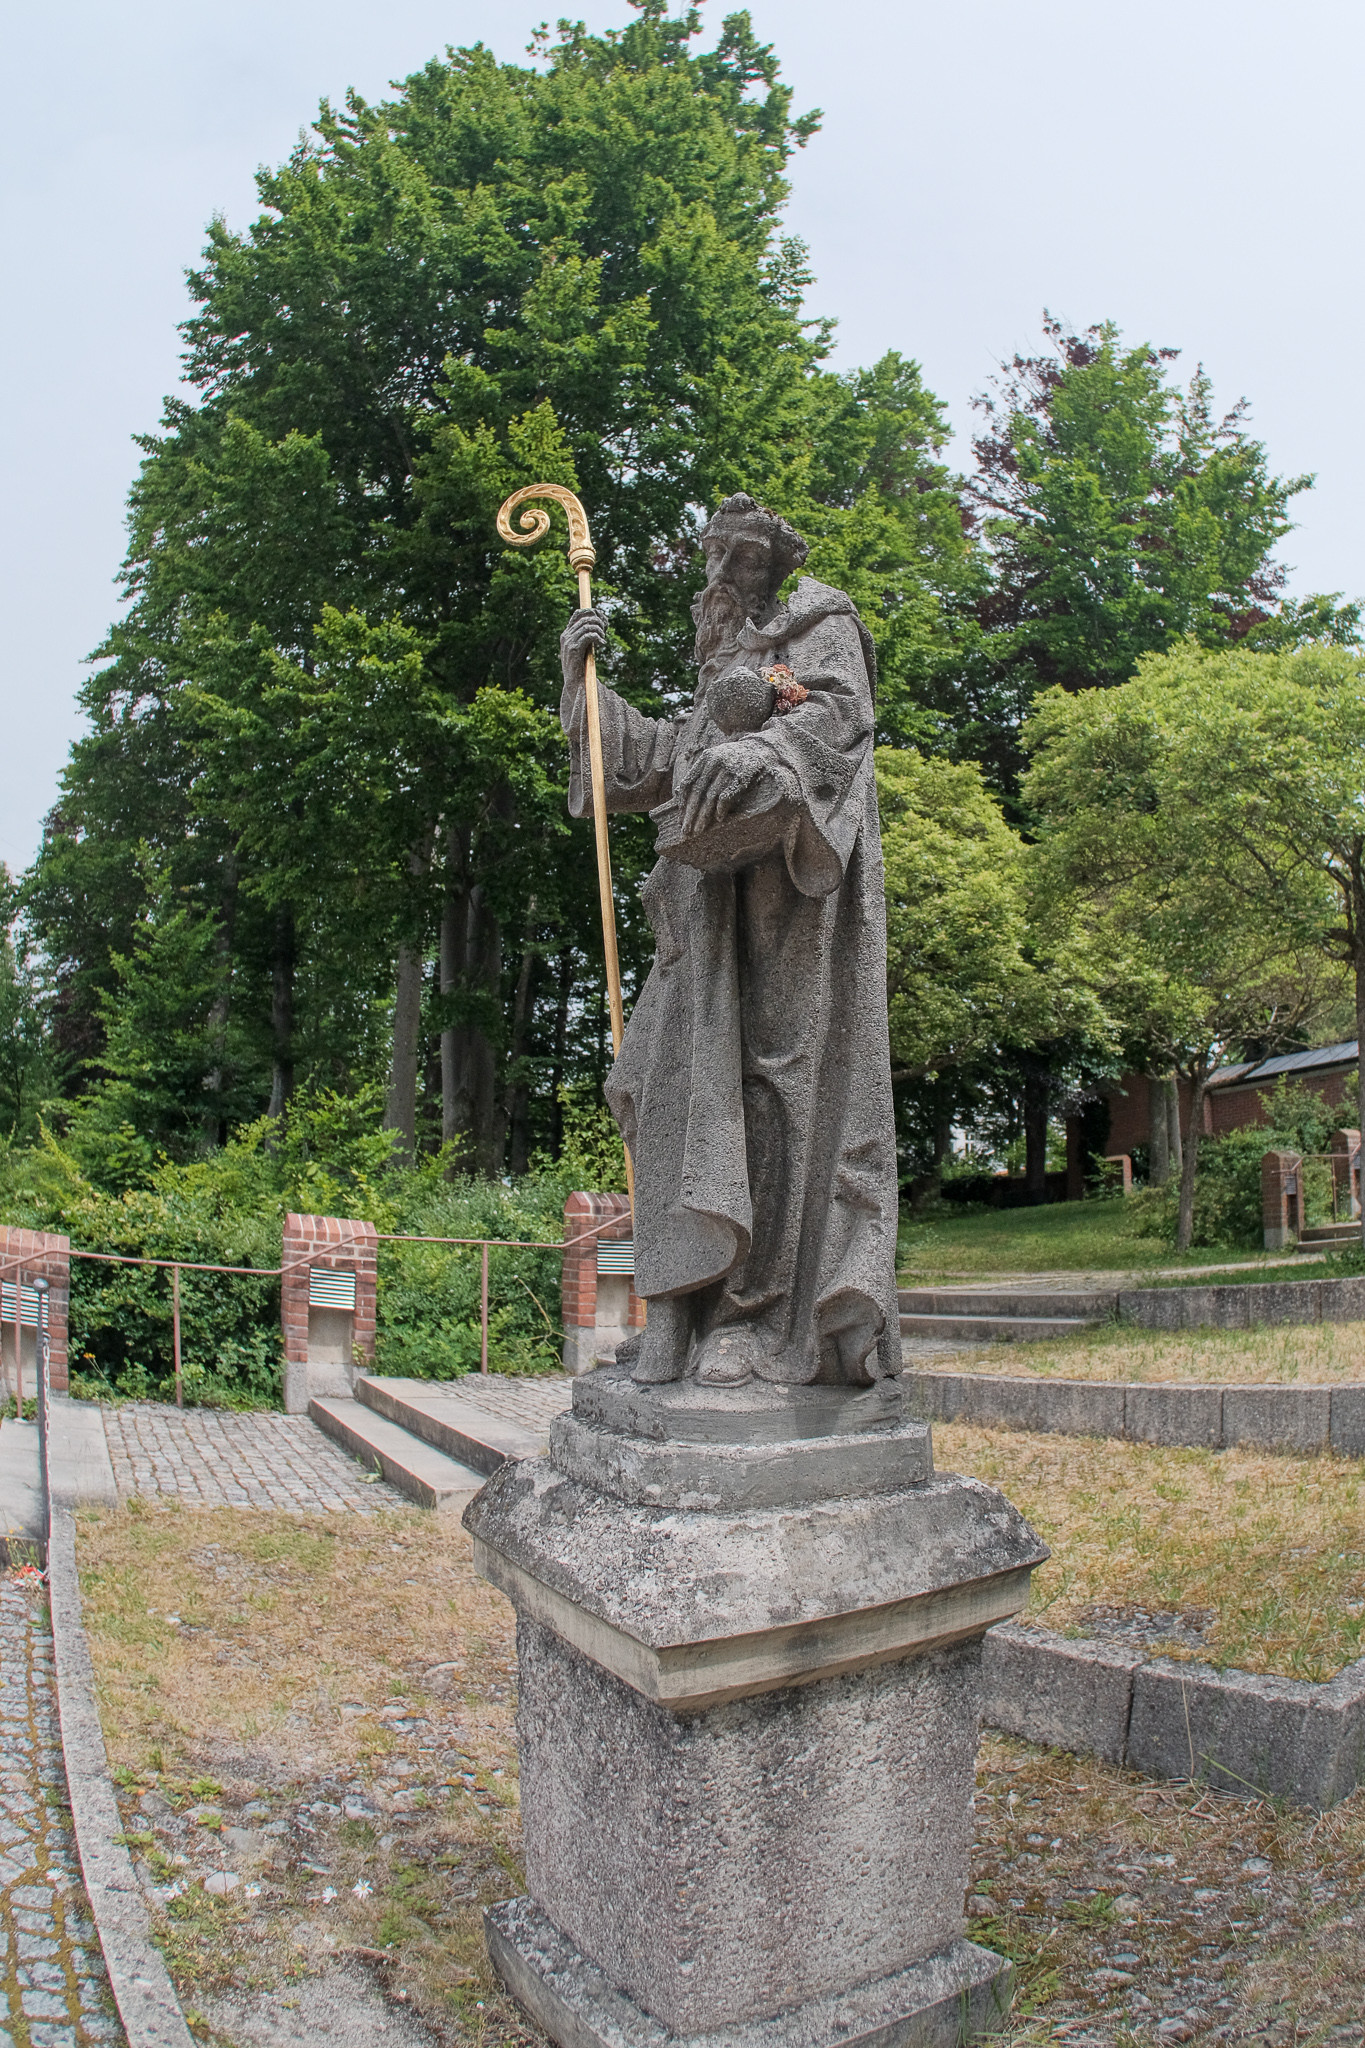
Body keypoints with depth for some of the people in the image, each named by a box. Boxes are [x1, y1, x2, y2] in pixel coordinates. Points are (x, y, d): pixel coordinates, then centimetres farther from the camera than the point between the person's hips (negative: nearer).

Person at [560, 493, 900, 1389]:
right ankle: (699, 1299, -3)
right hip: (718, 888, 8)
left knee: (774, 1067, -16)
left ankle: (757, 1313, -20)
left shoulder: (824, 622, 12)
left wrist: (761, 755, -25)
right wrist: (586, 680, 25)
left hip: (787, 878, -8)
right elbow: (654, 762, 31)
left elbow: (838, 710, -8)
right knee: (689, 1073, -3)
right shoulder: (727, 667, 33)